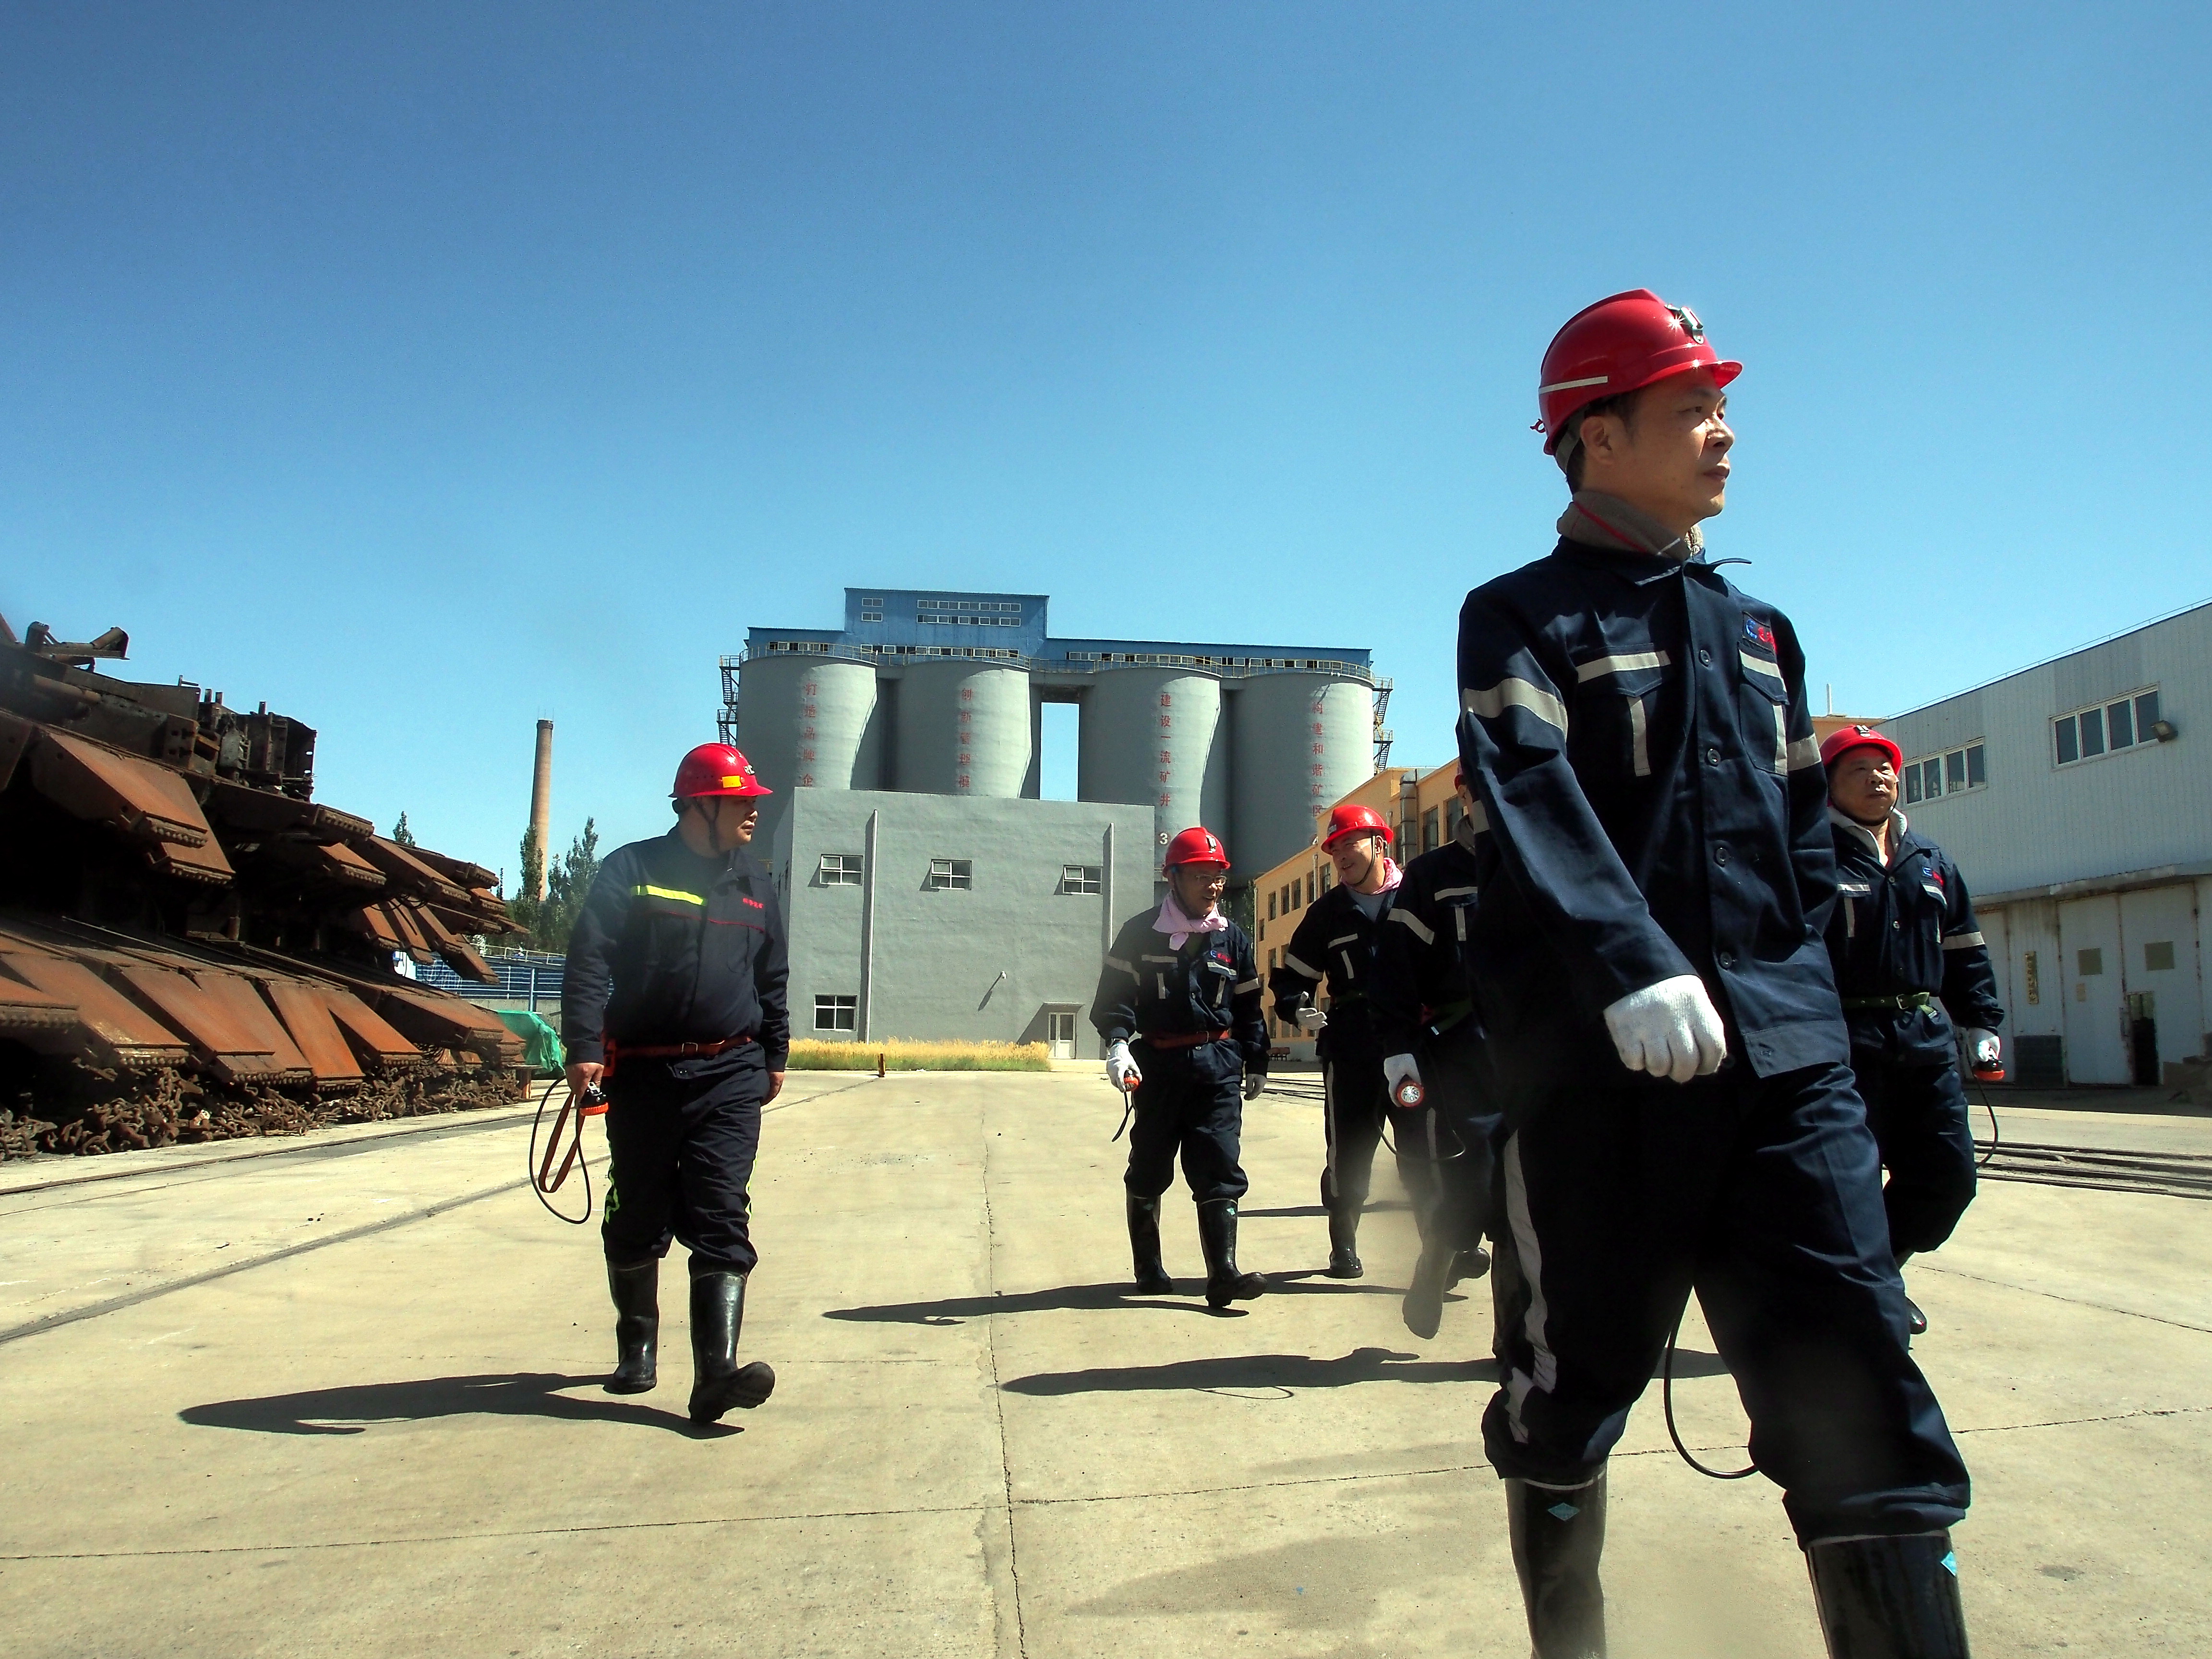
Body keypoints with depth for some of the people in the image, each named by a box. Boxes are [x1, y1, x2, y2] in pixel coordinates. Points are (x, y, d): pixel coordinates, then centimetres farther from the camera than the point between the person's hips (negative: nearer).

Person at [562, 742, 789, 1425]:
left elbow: (772, 978, 20)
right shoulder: (631, 871, -2)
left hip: (730, 1077, 2)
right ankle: (636, 1349, 31)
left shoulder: (754, 884, 12)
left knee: (722, 1223, -7)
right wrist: (584, 1048, -18)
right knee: (637, 1222, 11)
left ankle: (717, 1371, -11)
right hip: (642, 1074, -2)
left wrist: (775, 1056, 20)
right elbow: (588, 962, -8)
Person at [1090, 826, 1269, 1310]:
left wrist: (1256, 1063, 18)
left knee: (1221, 1169, -6)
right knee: (1149, 1169, 7)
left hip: (1218, 1065, 2)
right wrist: (1117, 1041, -18)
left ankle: (1223, 1273, -6)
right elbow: (1114, 993, -3)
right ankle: (1149, 1268, 21)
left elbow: (1248, 1005, 17)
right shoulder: (1141, 932, -1)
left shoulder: (1232, 938, 9)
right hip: (1158, 1064, -2)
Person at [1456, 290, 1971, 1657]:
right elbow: (1532, 799, -16)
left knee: (1854, 1375, -3)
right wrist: (1629, 961, -30)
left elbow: (1806, 836, 23)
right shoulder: (1521, 616, 2)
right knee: (1583, 1366, 7)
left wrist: (1803, 1005, 13)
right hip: (1595, 1055, -4)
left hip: (1783, 1058, 5)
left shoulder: (1758, 630, 21)